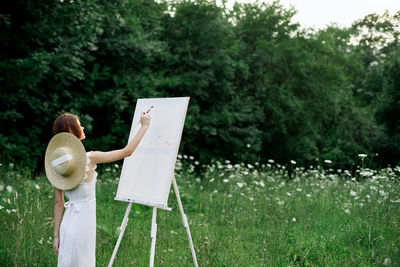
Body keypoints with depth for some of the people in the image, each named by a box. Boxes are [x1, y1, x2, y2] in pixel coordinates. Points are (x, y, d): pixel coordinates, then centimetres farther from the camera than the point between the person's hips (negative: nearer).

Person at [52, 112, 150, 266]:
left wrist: (56, 235, 11)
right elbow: (127, 151, -8)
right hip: (83, 225, -6)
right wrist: (144, 126, 3)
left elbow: (58, 203, 5)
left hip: (68, 223, 6)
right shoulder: (89, 158, -16)